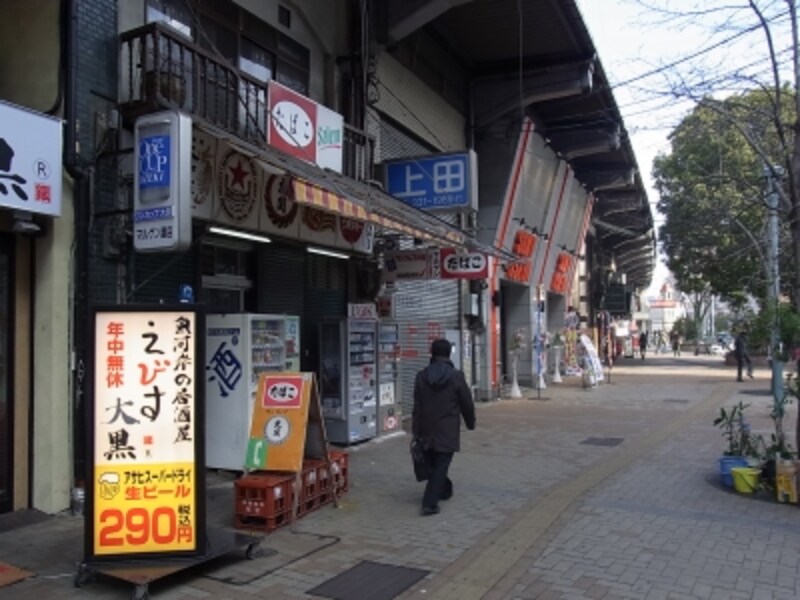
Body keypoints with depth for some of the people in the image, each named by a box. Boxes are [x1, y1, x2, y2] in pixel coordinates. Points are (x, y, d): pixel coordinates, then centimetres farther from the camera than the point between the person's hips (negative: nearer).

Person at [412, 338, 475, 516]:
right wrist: (470, 423, 15)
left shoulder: (421, 376, 0)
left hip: (427, 431, 4)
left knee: (434, 464, 20)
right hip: (447, 432, -4)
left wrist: (416, 431, 6)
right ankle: (430, 503, -7)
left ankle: (444, 489, 38)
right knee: (441, 466, -1)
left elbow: (417, 406, 1)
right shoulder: (456, 376, -10)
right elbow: (467, 404, -3)